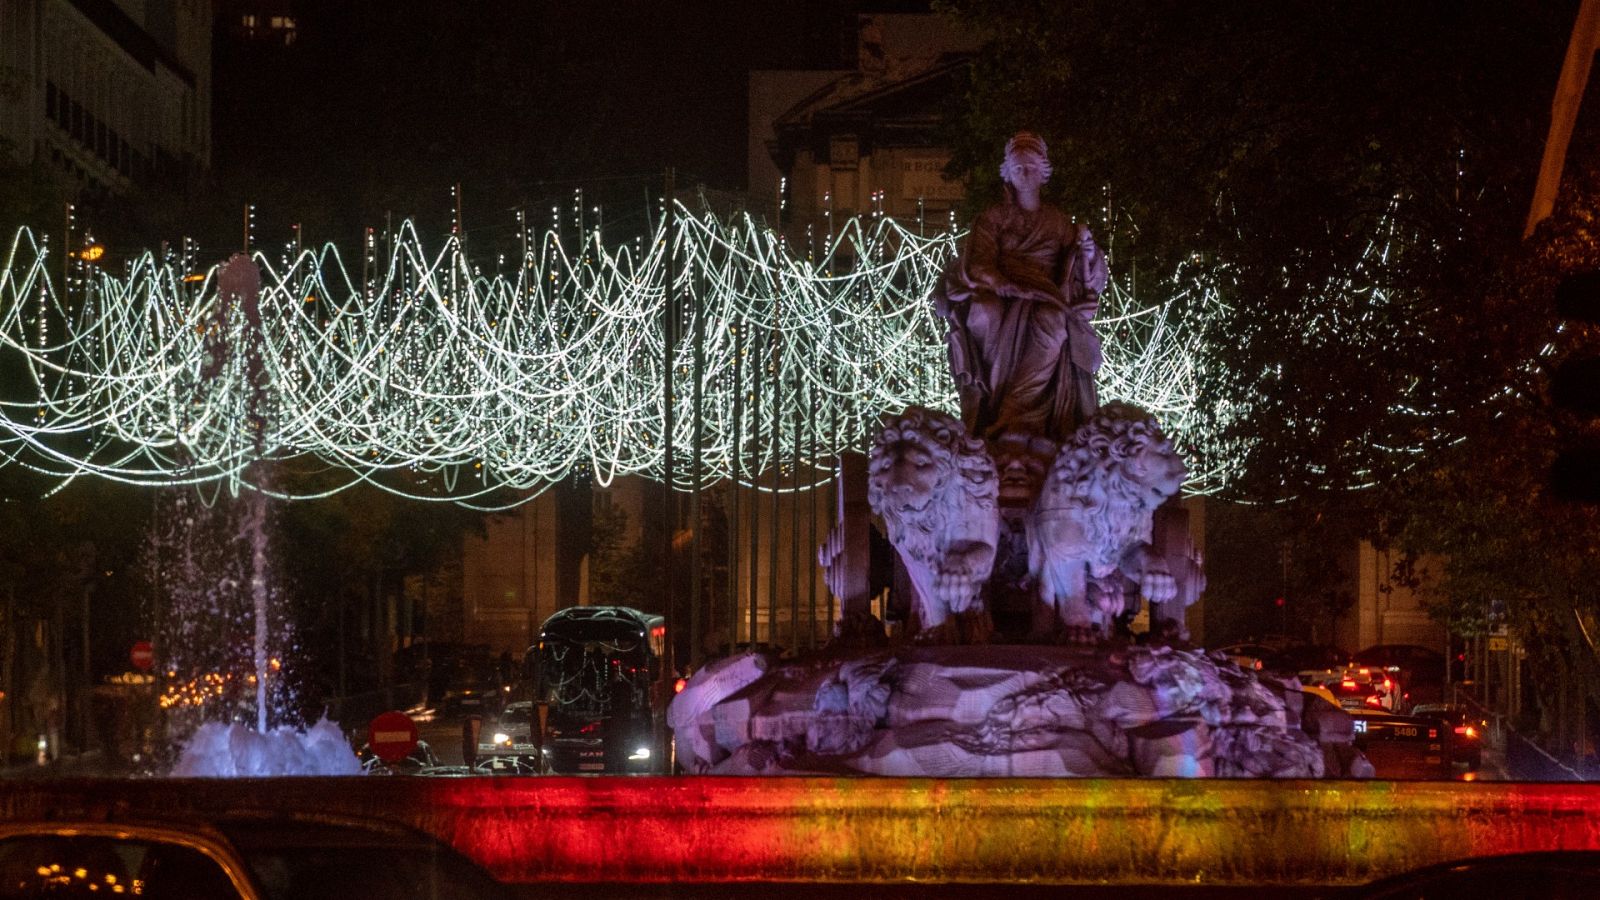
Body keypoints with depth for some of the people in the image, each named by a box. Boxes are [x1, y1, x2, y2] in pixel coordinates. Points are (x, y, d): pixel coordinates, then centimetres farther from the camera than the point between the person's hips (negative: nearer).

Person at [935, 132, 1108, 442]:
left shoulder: (1059, 223, 22)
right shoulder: (993, 218, 18)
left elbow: (1092, 278, 15)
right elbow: (980, 263, 1)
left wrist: (1087, 250, -7)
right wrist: (1003, 285, -20)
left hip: (1046, 302, 1)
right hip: (1001, 298, -1)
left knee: (1053, 324, -37)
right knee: (985, 314, -39)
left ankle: (1008, 420, -39)